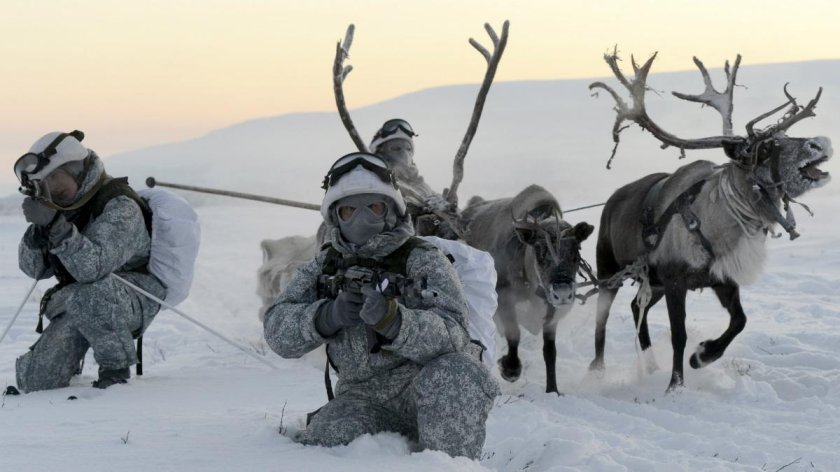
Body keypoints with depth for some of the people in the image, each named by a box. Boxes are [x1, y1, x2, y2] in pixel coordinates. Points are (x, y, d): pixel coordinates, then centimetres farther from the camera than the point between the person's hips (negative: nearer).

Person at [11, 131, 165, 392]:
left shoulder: (120, 208, -20)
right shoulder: (67, 206, 3)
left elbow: (94, 268, -35)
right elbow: (33, 268, 2)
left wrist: (58, 228, -42)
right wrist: (38, 231, -17)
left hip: (135, 299, -7)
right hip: (74, 301, 7)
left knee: (86, 297, -41)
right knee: (35, 381, -5)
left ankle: (117, 366, -18)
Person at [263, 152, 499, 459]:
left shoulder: (423, 261, -4)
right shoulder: (324, 268, 9)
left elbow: (451, 335, -19)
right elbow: (278, 329, -3)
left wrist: (391, 319, -38)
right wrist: (329, 315, -23)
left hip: (431, 393, -3)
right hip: (363, 397, 3)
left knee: (451, 374, -36)